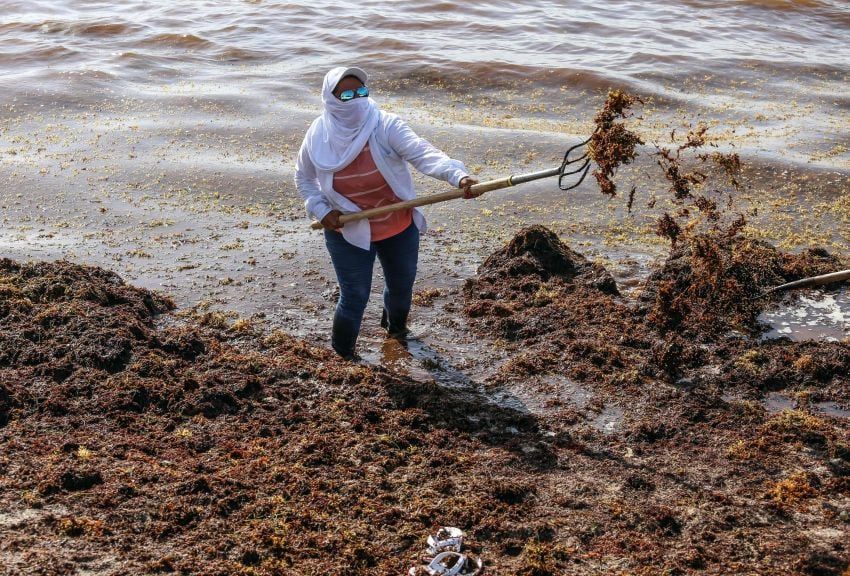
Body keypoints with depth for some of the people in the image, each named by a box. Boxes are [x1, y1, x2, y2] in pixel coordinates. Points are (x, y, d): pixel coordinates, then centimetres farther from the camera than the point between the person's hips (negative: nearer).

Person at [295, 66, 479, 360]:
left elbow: (422, 153, -39)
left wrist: (458, 175, -56)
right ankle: (341, 356, 29)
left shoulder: (386, 126, -22)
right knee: (355, 297, 1)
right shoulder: (318, 136, -13)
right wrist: (322, 210, -10)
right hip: (347, 233, -1)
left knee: (402, 285, 21)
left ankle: (395, 325, 57)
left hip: (398, 227, 1)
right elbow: (304, 177, 6)